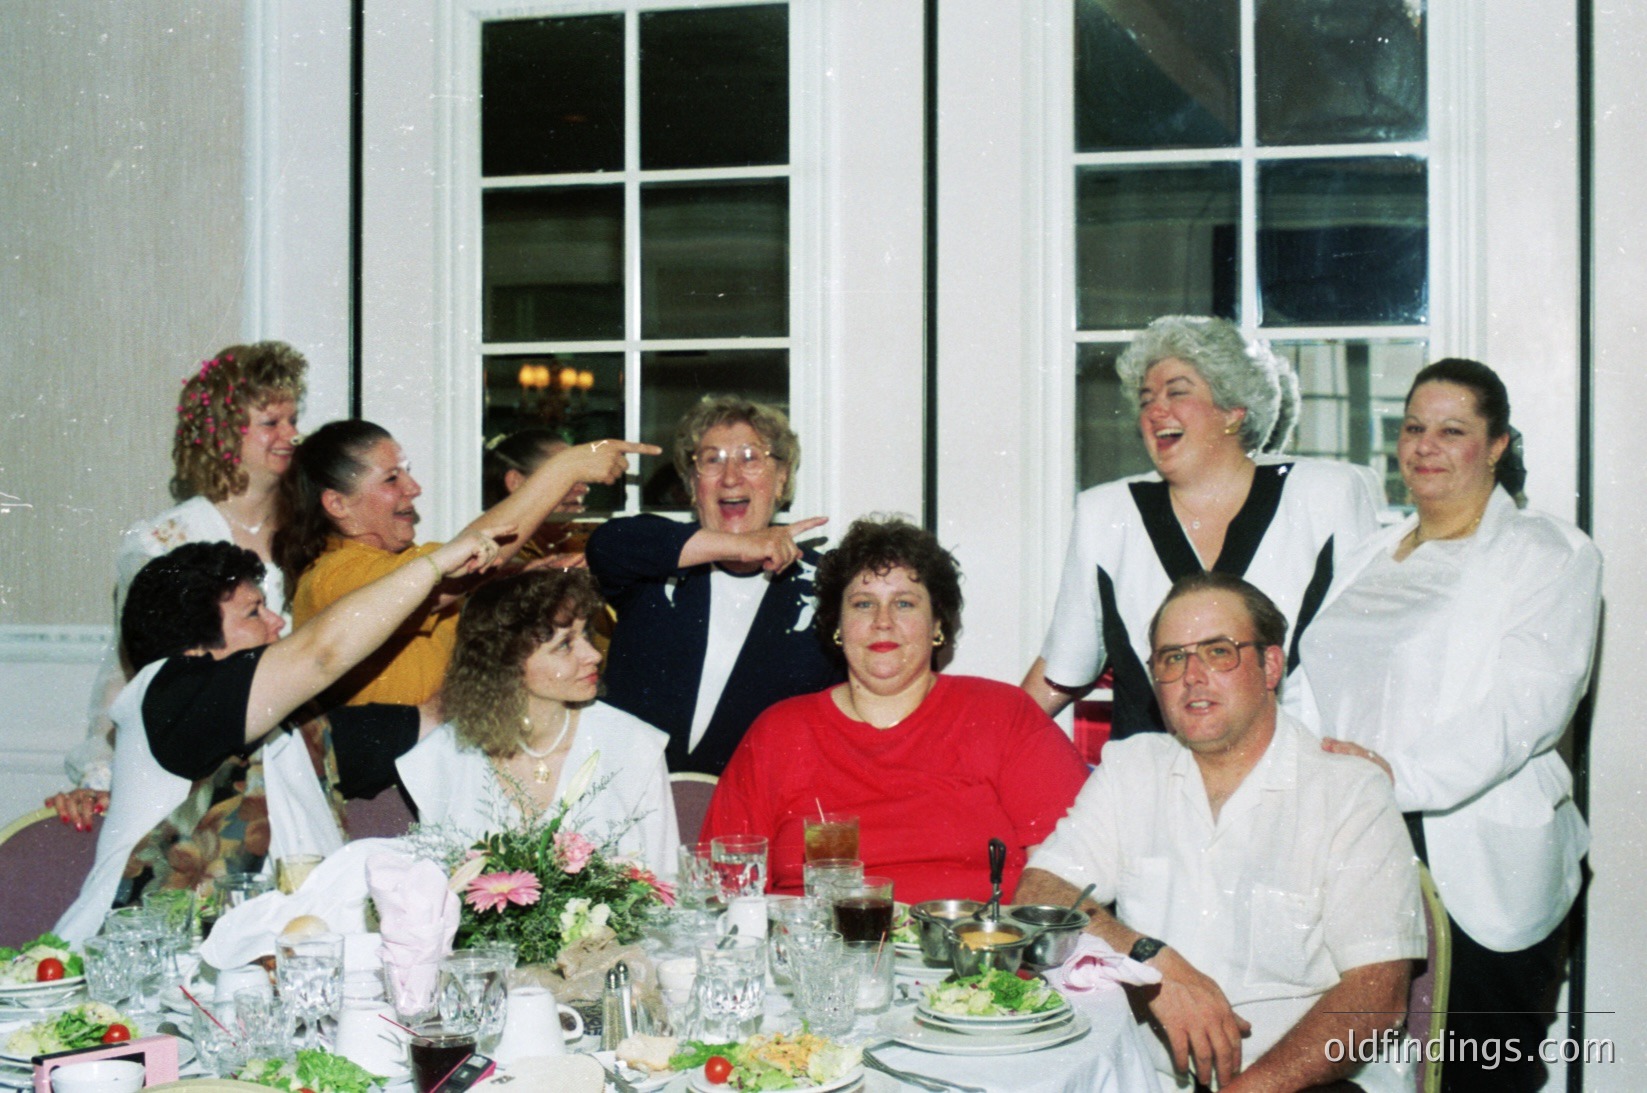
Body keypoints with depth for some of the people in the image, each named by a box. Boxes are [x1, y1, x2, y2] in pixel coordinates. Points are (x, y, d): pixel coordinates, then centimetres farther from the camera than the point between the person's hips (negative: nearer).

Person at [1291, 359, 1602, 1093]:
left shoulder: (1549, 556, 1)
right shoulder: (1366, 562, 21)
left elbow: (1529, 704, -14)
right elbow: (1314, 692, 22)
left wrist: (1402, 775, -25)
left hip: (1479, 866, -5)